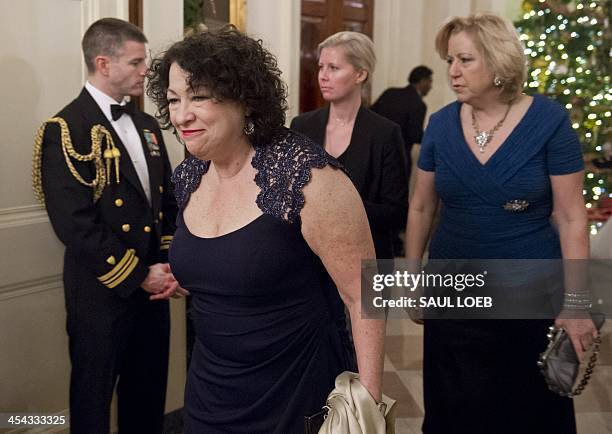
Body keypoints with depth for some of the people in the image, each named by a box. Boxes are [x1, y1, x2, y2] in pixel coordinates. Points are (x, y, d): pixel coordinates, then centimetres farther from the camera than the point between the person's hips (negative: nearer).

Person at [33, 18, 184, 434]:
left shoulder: (147, 125, 11)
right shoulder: (65, 130, -12)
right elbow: (75, 224, -19)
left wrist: (168, 263, 0)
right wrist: (138, 276, -15)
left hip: (153, 283, 7)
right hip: (102, 290, -6)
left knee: (149, 392, 17)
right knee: (94, 395, 11)